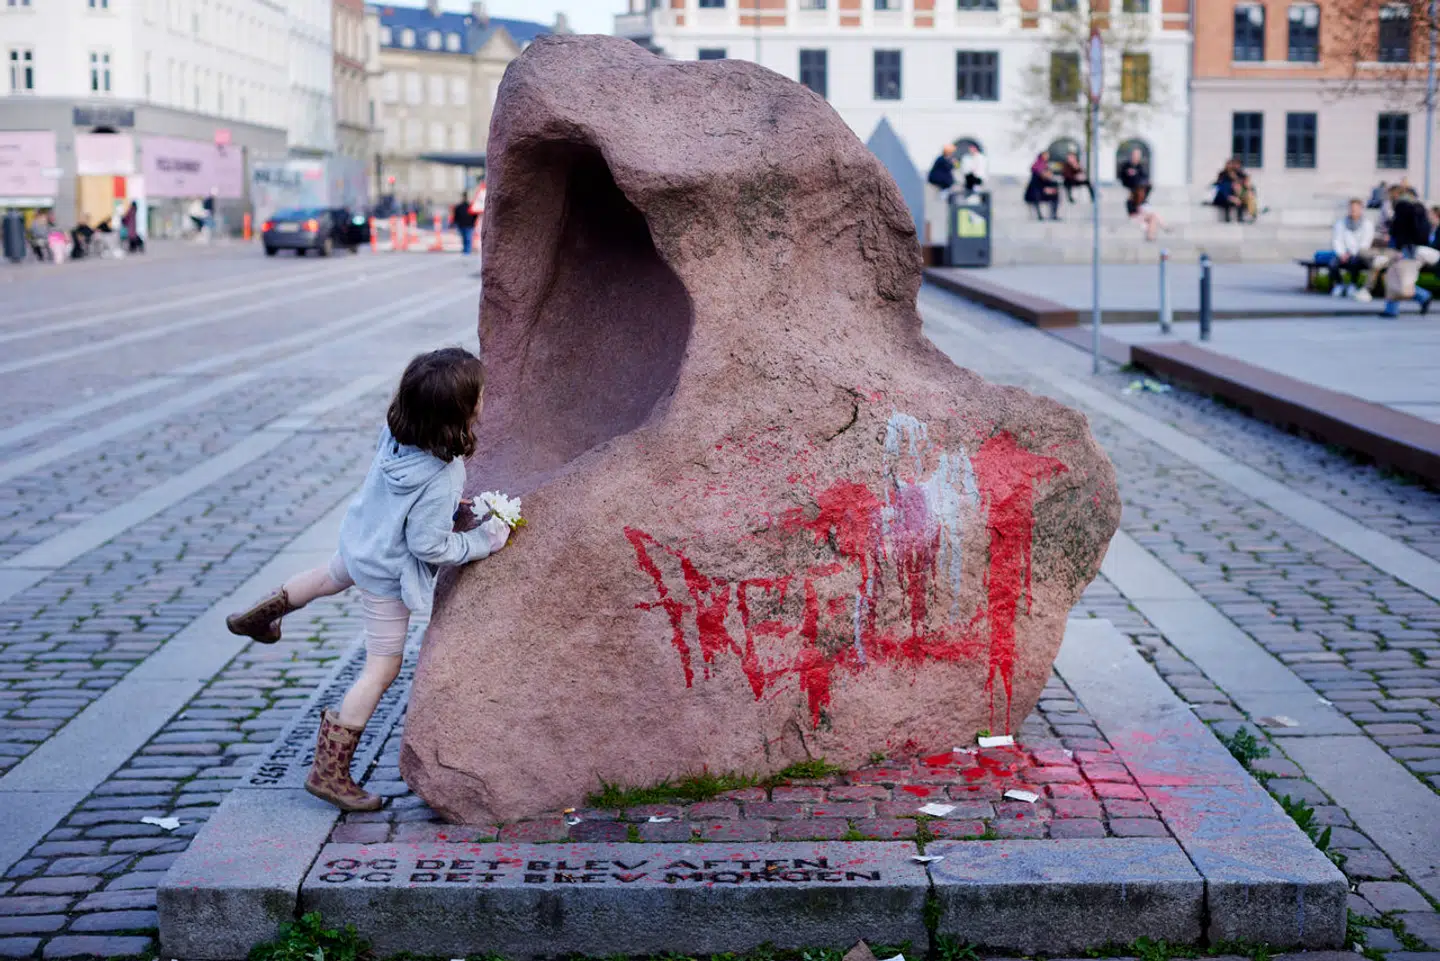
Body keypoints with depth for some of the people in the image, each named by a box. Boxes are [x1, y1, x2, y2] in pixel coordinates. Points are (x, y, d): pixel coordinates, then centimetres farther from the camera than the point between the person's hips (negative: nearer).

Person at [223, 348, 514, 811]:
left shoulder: (396, 428, -16)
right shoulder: (438, 481, -38)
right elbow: (428, 545, -29)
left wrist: (456, 510, 3)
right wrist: (483, 540, -15)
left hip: (362, 538, 7)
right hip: (387, 573, -7)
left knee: (334, 575, 40)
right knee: (382, 668, 6)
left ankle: (259, 615, 60)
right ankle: (330, 770, 12)